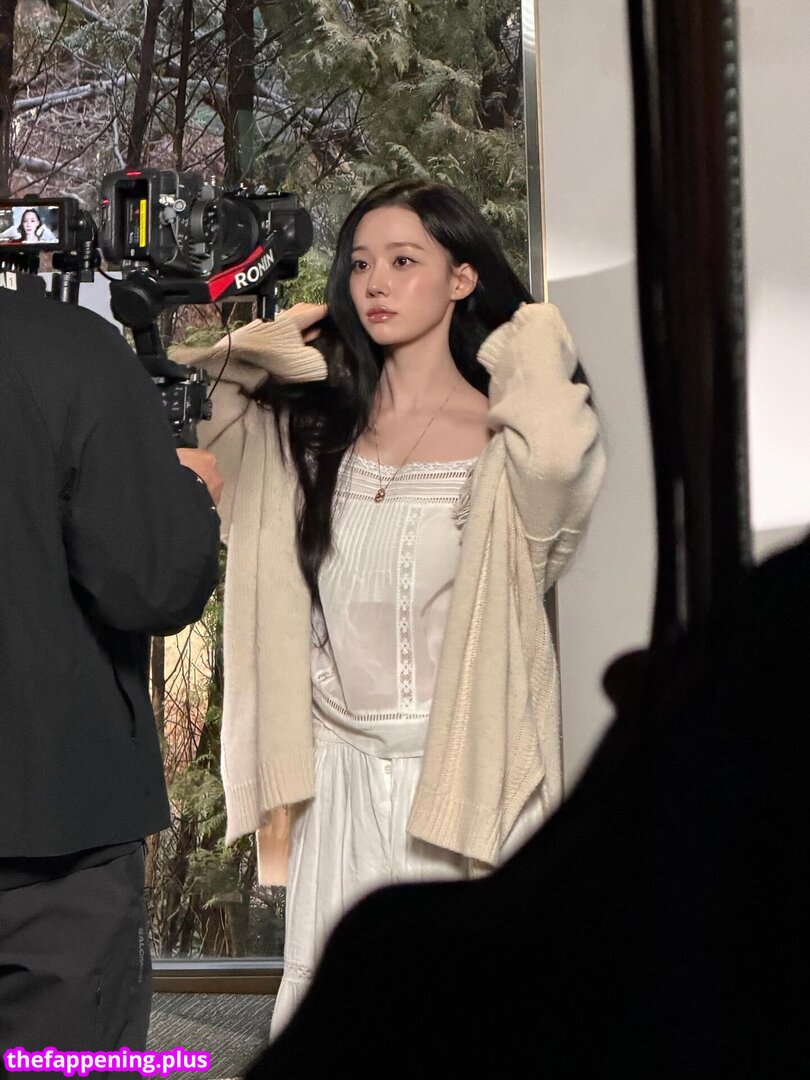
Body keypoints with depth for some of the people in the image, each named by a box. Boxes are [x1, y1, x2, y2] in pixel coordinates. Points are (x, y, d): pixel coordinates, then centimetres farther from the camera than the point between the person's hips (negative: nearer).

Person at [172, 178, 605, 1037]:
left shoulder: (496, 434, -5)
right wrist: (268, 345, 2)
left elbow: (558, 459, -29)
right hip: (341, 763, 4)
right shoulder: (317, 418, 8)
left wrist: (534, 362, -12)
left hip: (455, 767, -4)